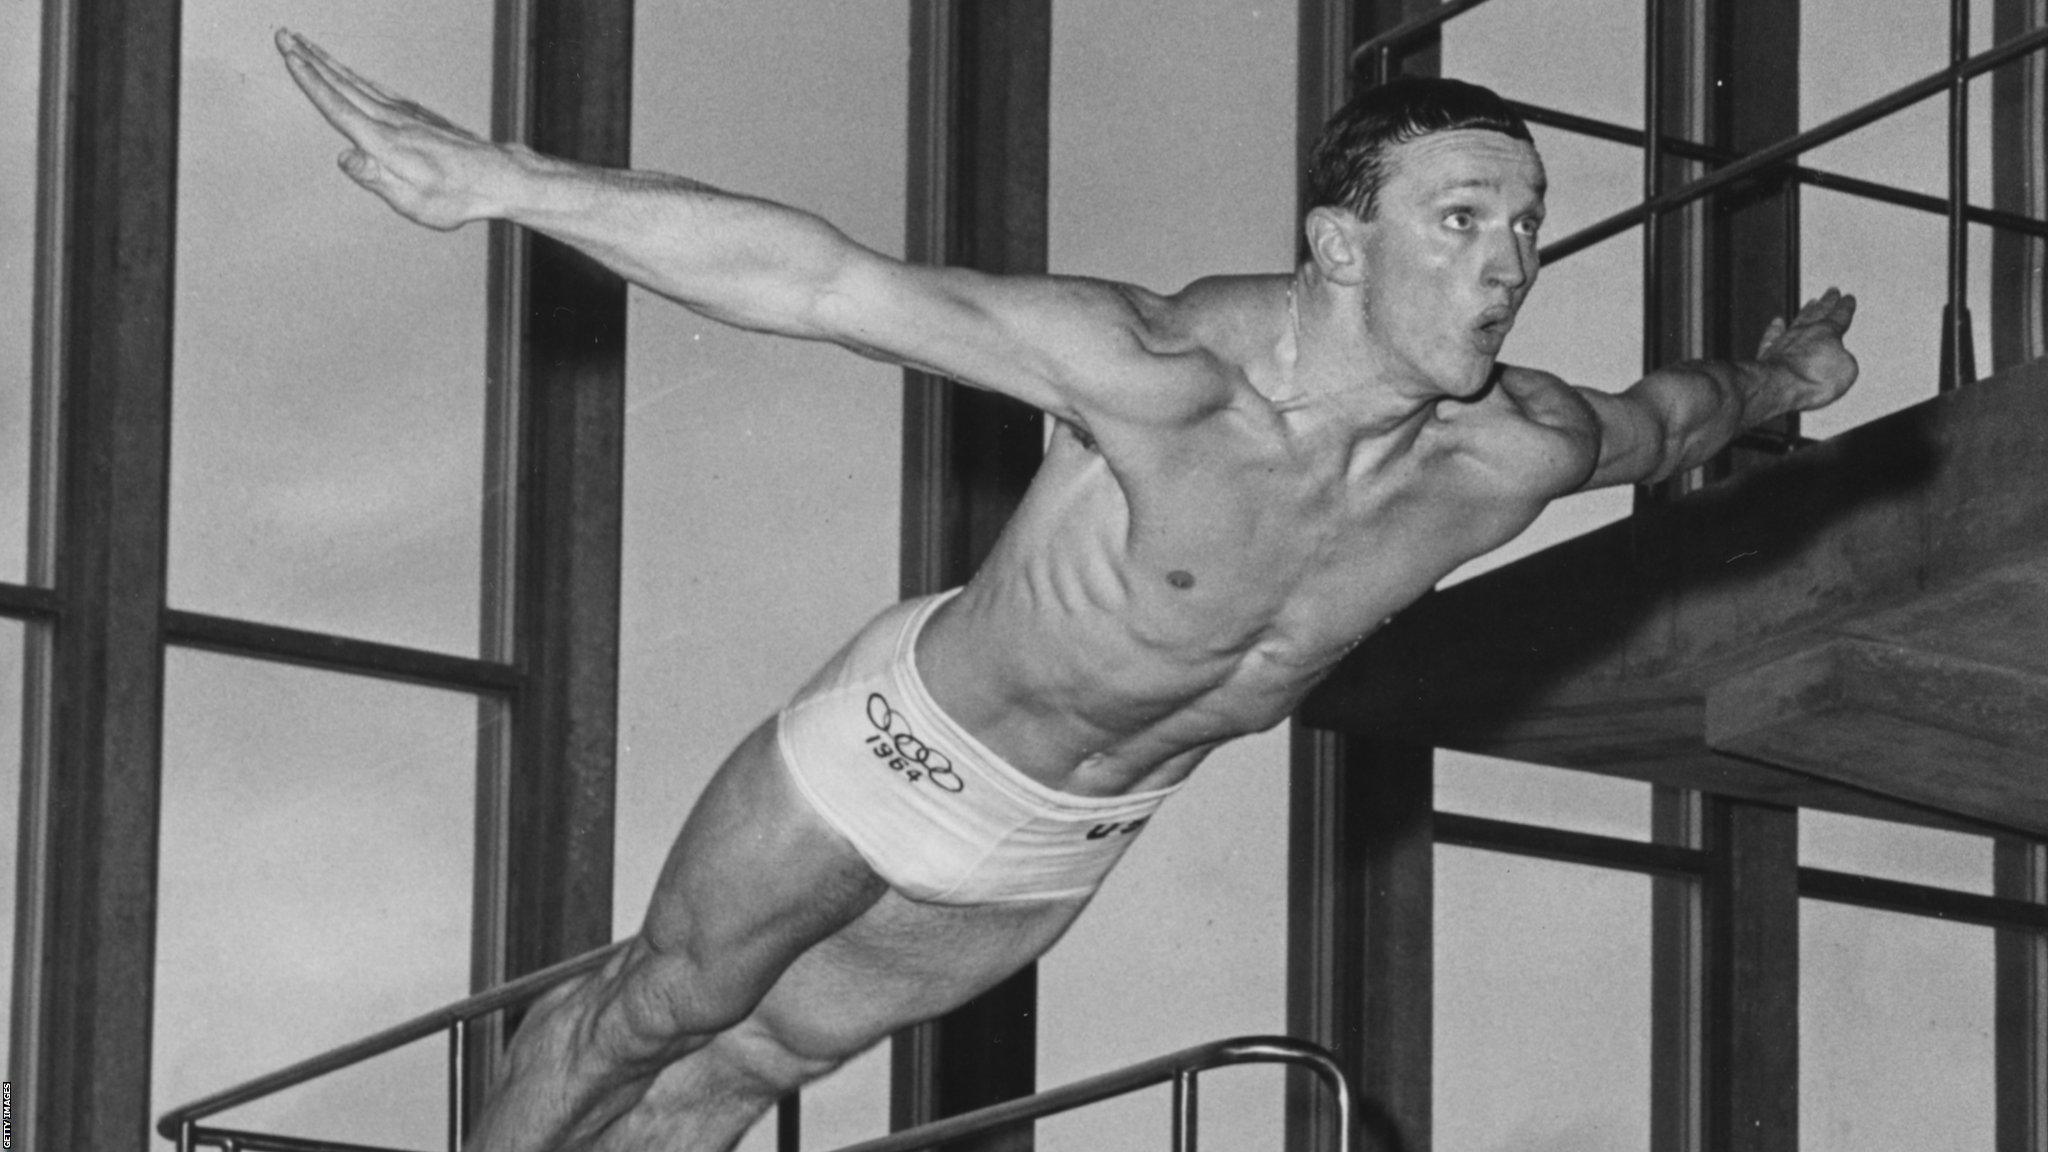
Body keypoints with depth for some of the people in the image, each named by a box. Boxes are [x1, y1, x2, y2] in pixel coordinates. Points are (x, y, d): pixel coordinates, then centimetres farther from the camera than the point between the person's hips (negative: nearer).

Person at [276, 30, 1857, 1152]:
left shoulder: (1512, 459, -24)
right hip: (909, 753, -5)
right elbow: (817, 281, -42)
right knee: (661, 1011, 17)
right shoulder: (1170, 380, -40)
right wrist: (501, 181, -46)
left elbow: (1659, 418, 2)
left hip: (1073, 839, 5)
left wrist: (1777, 379, 25)